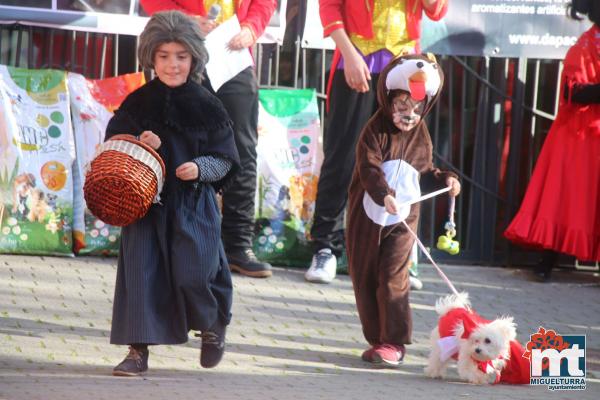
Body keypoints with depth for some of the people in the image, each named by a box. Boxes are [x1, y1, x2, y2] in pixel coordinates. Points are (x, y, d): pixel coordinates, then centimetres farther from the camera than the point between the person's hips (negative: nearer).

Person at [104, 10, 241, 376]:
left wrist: (200, 168, -16)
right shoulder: (139, 102, 2)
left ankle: (214, 325, 23)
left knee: (191, 275, -9)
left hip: (193, 204, -2)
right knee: (141, 270, -4)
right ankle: (139, 351, 2)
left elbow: (226, 160, 3)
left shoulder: (206, 106, -2)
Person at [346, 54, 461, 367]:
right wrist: (385, 195, -37)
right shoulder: (375, 131, -9)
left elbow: (424, 172, 18)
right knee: (364, 278, 5)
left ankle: (393, 341, -8)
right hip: (367, 216, -1)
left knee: (393, 277, -11)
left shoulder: (420, 136, 6)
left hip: (402, 219, 1)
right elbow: (369, 168, -22)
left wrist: (444, 179, -2)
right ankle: (376, 339, 16)